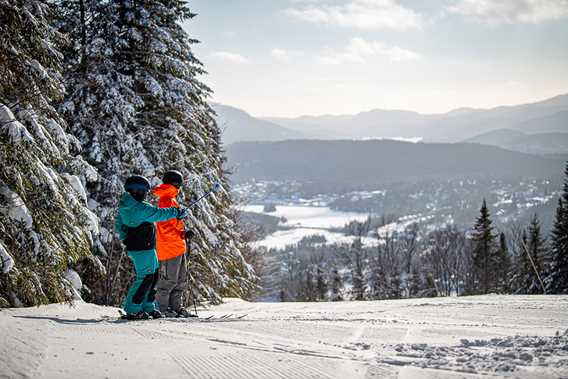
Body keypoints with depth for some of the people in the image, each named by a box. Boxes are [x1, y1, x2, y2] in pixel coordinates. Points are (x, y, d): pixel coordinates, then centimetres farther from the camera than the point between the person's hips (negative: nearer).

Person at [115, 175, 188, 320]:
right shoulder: (140, 208, -22)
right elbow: (159, 214, -18)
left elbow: (118, 224, 20)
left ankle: (147, 307, 22)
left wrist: (125, 238, 27)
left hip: (133, 246, 10)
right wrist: (177, 212, -7)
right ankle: (132, 310, -2)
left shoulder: (124, 207, 9)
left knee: (153, 275, 16)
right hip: (143, 248, -10)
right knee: (145, 277, -5)